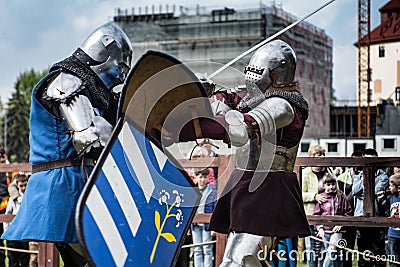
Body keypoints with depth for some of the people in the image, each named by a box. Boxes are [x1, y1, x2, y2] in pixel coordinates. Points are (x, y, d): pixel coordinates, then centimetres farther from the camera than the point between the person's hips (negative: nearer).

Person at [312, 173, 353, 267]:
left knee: (332, 251, -16)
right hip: (325, 231, 2)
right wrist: (319, 227, -5)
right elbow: (316, 215, 5)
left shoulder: (341, 197, 3)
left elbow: (348, 213, 5)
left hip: (337, 231, -2)